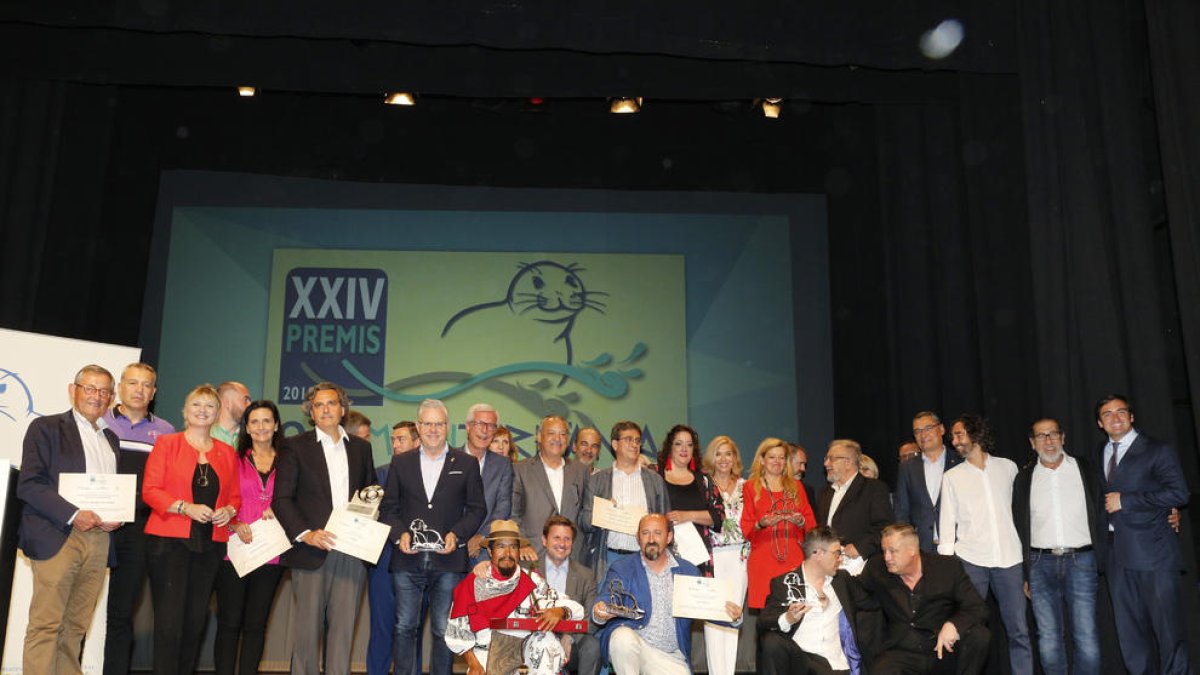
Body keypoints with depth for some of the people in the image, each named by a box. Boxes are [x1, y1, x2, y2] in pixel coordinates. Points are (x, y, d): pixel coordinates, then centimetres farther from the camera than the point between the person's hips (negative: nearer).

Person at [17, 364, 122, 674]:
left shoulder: (111, 439, 21)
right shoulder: (46, 427, 3)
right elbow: (28, 484, -7)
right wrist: (73, 515, -16)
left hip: (98, 539, 5)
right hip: (57, 537, -5)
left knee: (76, 626, 6)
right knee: (45, 624, -7)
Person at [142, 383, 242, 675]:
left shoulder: (227, 453, 15)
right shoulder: (167, 444, 4)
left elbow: (235, 496, 16)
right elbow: (150, 490, -4)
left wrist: (228, 510, -6)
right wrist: (185, 507, -17)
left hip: (210, 544, 4)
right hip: (169, 541, -4)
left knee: (196, 619, 5)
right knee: (169, 619, -8)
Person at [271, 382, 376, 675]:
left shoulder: (361, 447, 15)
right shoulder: (295, 446, 4)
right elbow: (281, 499, -2)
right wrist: (305, 534, -15)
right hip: (312, 550, -3)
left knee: (343, 626, 3)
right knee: (306, 627, -1)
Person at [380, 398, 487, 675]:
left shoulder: (467, 463, 7)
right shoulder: (400, 463, 11)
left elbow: (477, 508, 6)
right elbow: (388, 507, 9)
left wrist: (456, 535, -9)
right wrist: (399, 534, -8)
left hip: (448, 559, -1)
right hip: (408, 559, 1)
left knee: (443, 631, 4)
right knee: (405, 628, 6)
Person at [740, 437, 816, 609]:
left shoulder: (795, 486, 17)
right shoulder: (750, 487, 9)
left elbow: (811, 524, 12)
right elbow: (746, 528, 4)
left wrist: (801, 521, -10)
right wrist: (761, 524, -16)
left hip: (794, 559, 2)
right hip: (763, 561, -2)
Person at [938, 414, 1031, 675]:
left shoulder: (1007, 467, 10)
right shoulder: (952, 476, 9)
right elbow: (947, 522, 6)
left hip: (1008, 557, 1)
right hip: (970, 560, 0)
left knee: (1019, 629, 1)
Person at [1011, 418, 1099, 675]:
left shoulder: (1084, 468, 6)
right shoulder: (1024, 478, 9)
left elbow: (1100, 513, 9)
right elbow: (1020, 527, 11)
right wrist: (1024, 574, 8)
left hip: (1080, 560, -1)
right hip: (1041, 564, 1)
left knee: (1086, 638, -4)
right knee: (1049, 639, 4)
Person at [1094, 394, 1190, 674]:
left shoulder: (1157, 451, -2)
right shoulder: (1099, 456, 17)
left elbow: (1178, 493, -12)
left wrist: (1125, 501, -14)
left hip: (1152, 553, -6)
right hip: (1117, 554, 6)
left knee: (1167, 627, -3)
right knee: (1130, 634, 10)